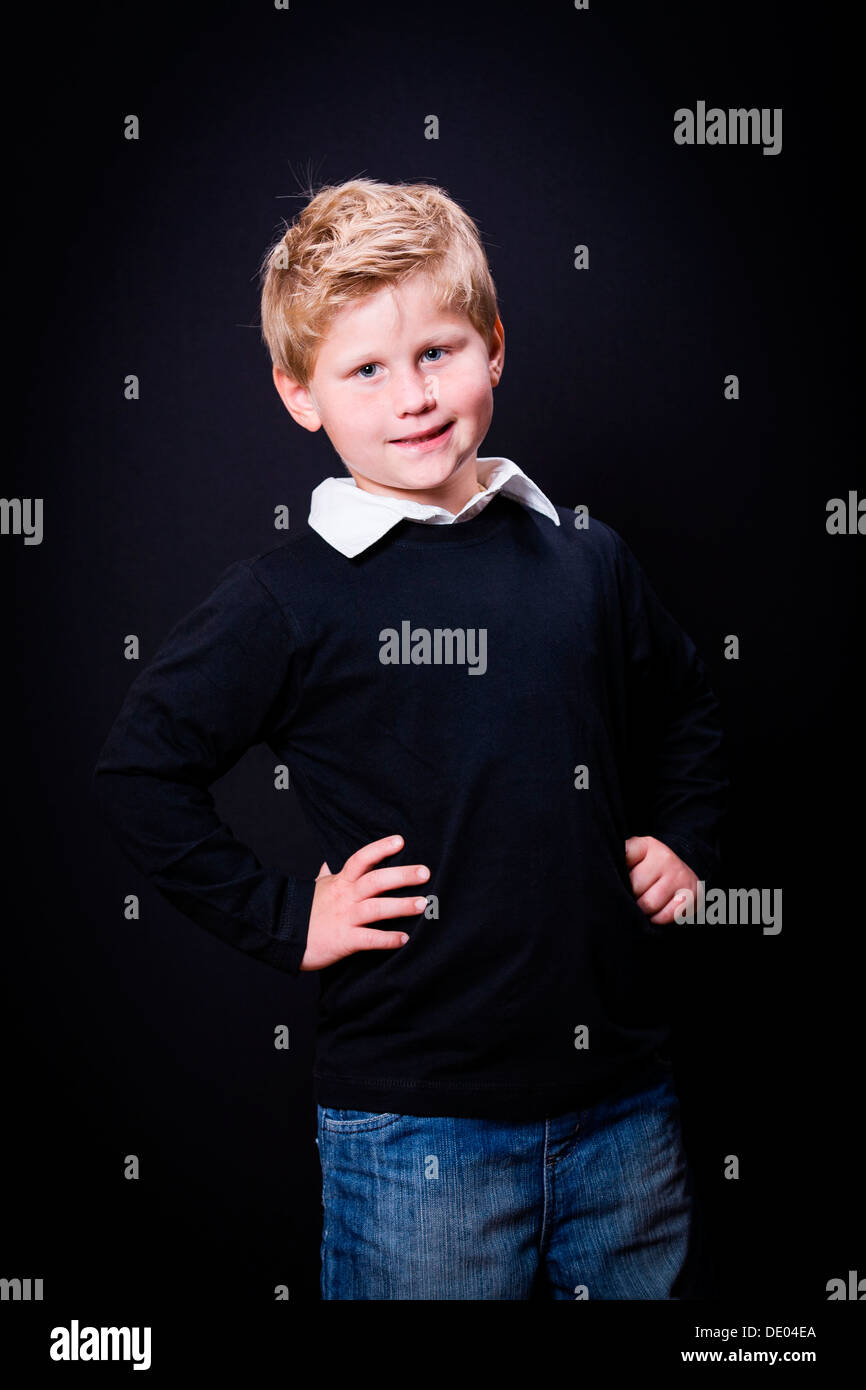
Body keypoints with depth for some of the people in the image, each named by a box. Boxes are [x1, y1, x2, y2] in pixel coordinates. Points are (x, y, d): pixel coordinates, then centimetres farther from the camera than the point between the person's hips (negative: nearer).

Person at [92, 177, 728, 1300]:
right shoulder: (288, 600, -9)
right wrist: (282, 920, -8)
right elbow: (139, 771, -6)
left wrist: (687, 845, 11)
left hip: (625, 1100, 5)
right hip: (417, 1124, -4)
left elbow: (689, 705, 22)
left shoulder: (586, 560, 5)